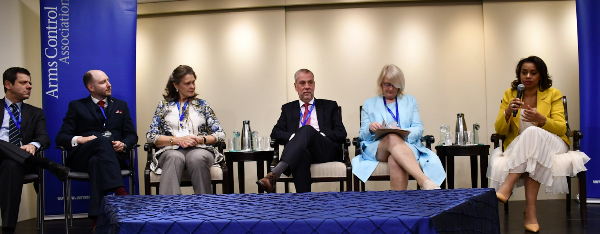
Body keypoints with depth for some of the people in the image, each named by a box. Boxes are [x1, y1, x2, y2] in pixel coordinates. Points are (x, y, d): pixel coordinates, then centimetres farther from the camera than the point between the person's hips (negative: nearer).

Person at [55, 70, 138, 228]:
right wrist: (79, 139, -15)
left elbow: (132, 135, 16)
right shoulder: (76, 106, 18)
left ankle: (97, 217, -50)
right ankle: (120, 192, -55)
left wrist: (124, 145, -8)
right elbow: (61, 137, 8)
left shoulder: (121, 105, 25)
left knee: (97, 161, -37)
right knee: (102, 141, -37)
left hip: (114, 154, 1)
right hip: (82, 156, -1)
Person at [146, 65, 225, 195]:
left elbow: (220, 134, 13)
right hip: (172, 150, 0)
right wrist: (178, 140, -7)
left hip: (199, 149, 1)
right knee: (174, 158, -38)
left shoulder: (202, 104, 18)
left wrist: (200, 139, -7)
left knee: (197, 158, -37)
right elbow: (151, 135, 8)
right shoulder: (164, 105, 16)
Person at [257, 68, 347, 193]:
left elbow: (341, 133, 11)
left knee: (307, 129, -35)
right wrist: (293, 137, -9)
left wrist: (321, 136, -9)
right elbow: (275, 133, 13)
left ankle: (274, 175, -53)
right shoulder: (288, 108, 25)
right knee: (301, 153, -40)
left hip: (325, 150, 0)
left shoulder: (329, 106, 22)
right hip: (299, 151, 1)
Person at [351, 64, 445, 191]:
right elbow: (362, 135, 15)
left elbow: (418, 129, 12)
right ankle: (426, 182, -58)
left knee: (395, 161, -40)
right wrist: (370, 129, -10)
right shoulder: (369, 104, 23)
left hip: (407, 145, 1)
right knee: (393, 138, -41)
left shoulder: (410, 100, 25)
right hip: (376, 149, -1)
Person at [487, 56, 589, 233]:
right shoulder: (509, 94, 9)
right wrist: (508, 112, -17)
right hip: (516, 148, 2)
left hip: (550, 144, -2)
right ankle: (530, 211, -34)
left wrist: (541, 119, -24)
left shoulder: (553, 94, 5)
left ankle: (506, 187, -40)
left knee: (532, 133, -38)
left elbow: (561, 128, -4)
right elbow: (499, 130, 4)